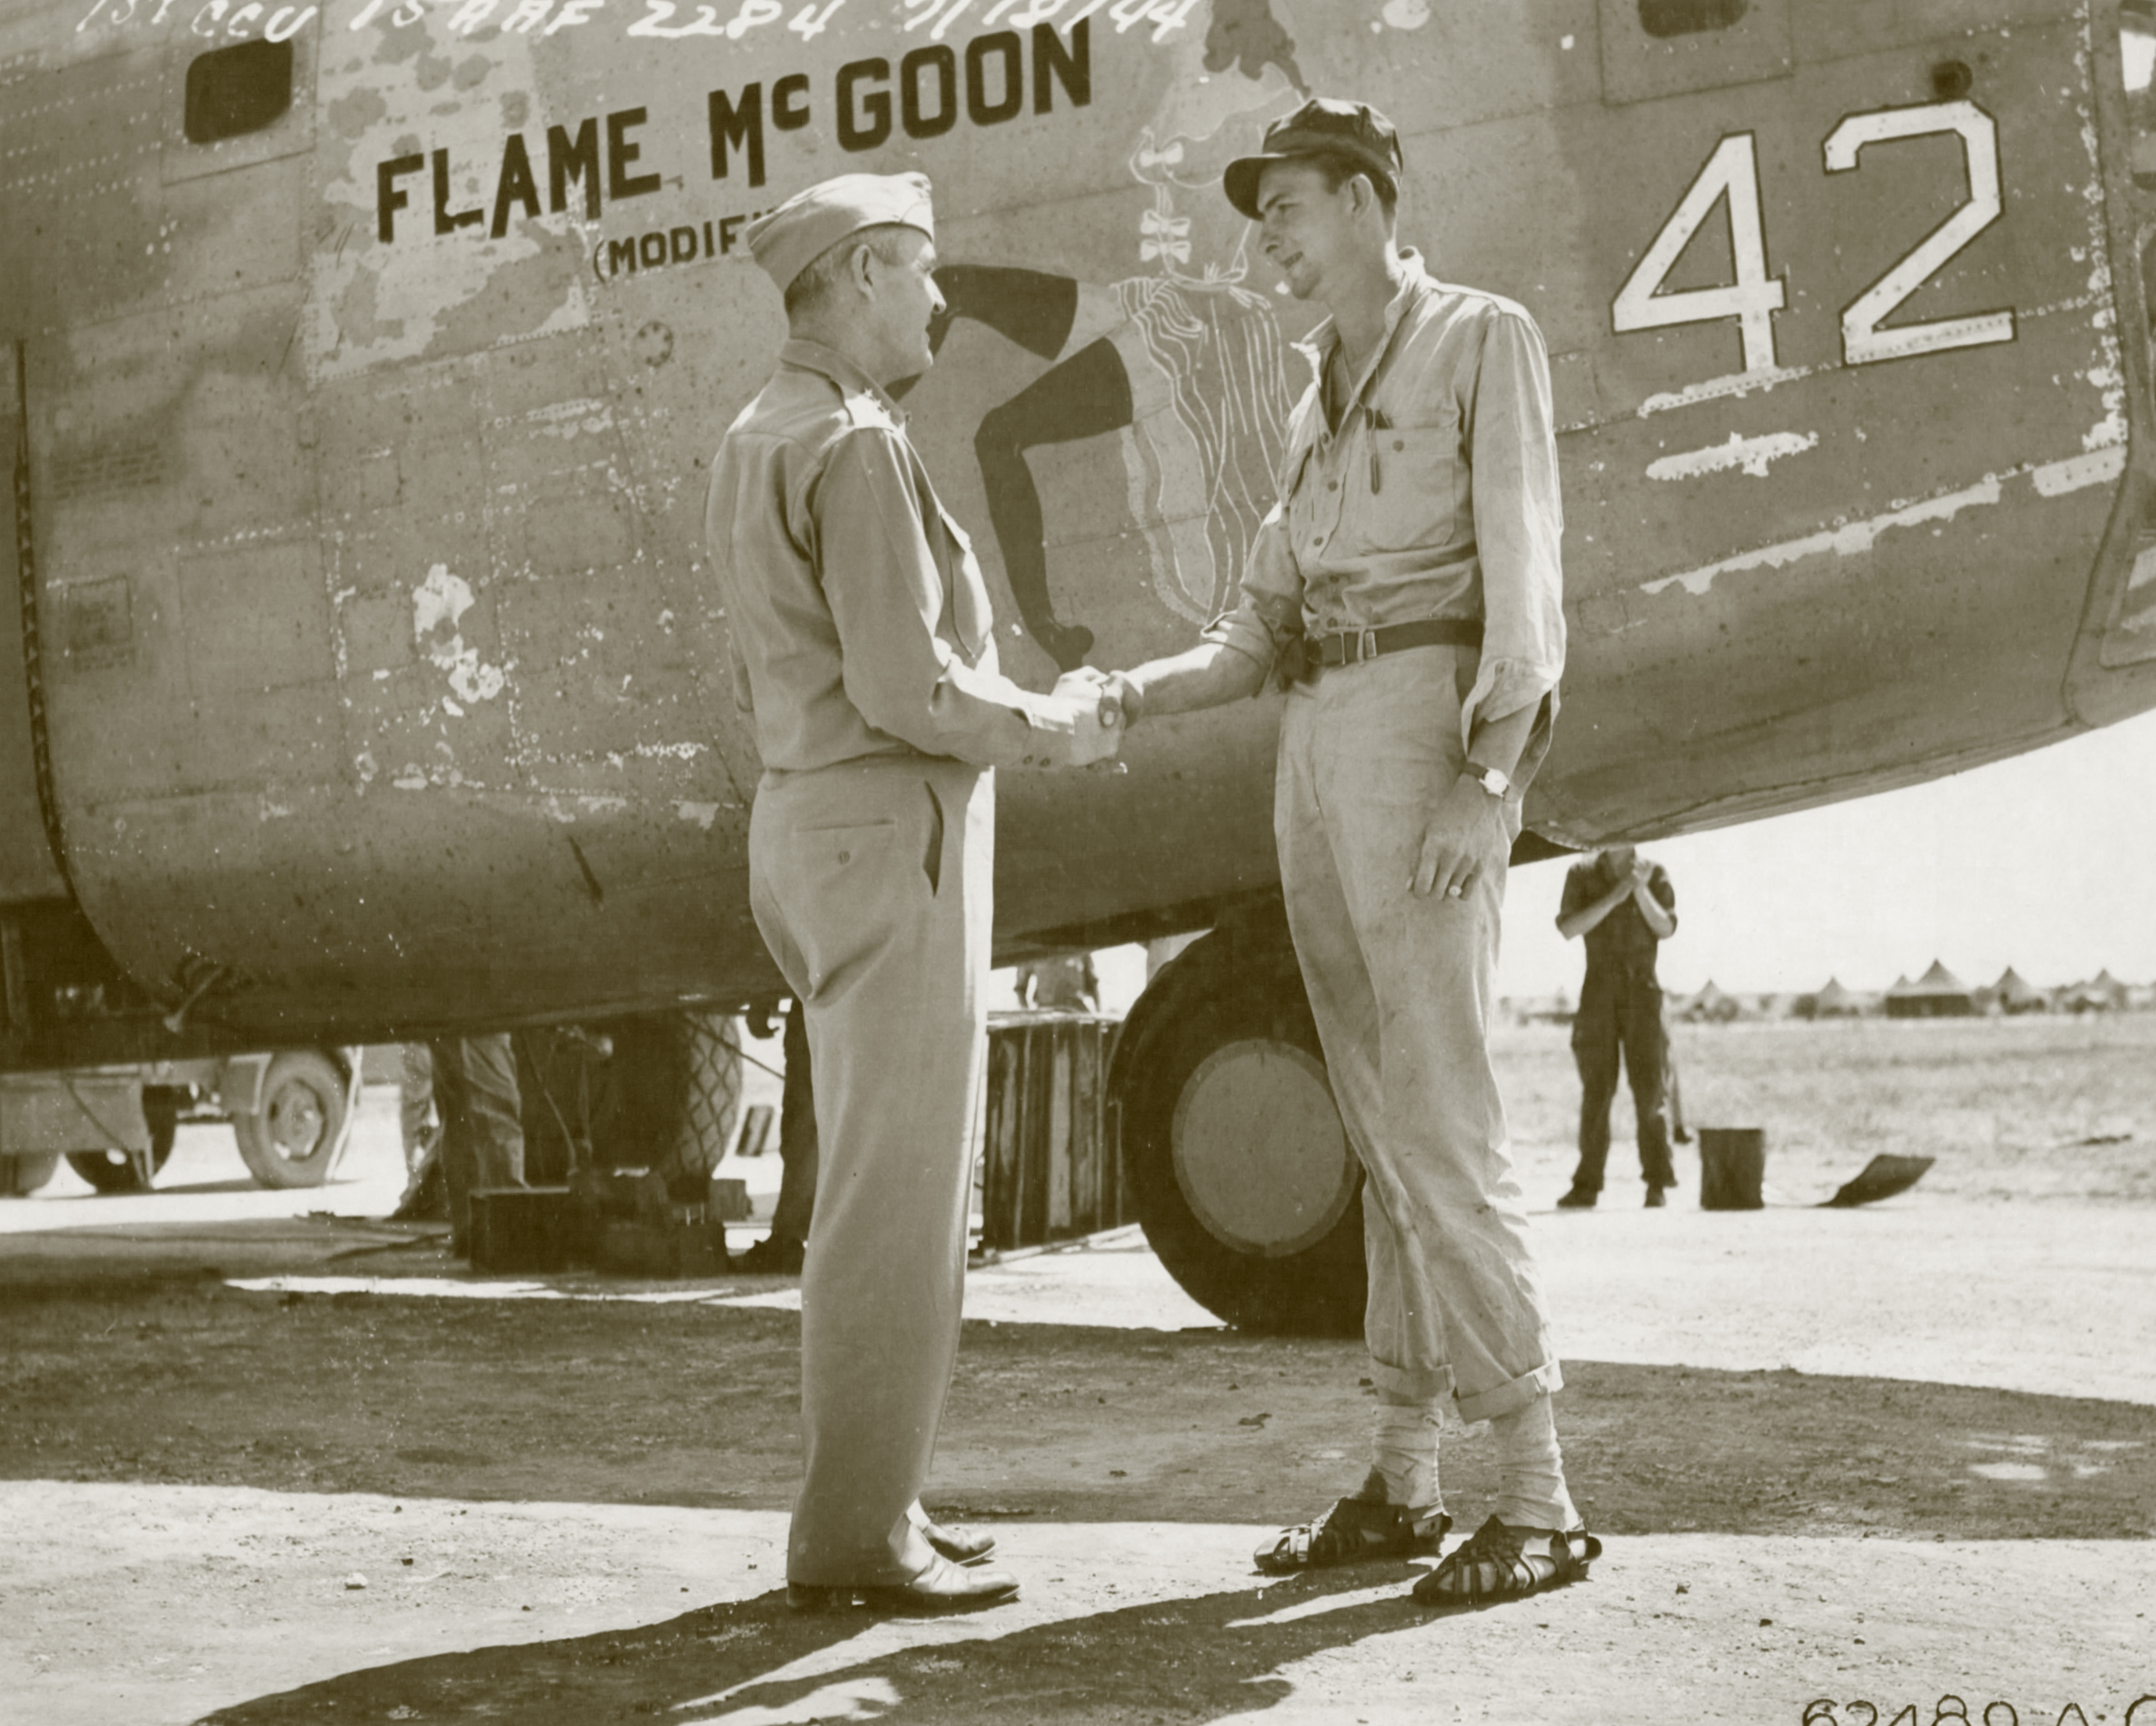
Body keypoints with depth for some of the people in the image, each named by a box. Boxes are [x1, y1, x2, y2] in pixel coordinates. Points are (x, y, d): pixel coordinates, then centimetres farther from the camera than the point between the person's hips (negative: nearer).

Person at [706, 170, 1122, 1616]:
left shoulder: (756, 445, 17)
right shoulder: (855, 446, -15)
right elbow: (906, 686, -21)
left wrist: (1022, 721, 18)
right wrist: (1055, 728, -5)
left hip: (810, 819, 10)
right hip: (891, 833, -10)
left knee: (889, 1184, 14)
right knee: (897, 1196, -6)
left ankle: (870, 1506, 20)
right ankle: (856, 1535, -2)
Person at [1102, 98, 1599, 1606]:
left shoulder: (1483, 341, -1)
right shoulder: (1326, 398, 22)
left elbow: (1527, 574, -11)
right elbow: (1270, 624, 19)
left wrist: (1490, 782, -22)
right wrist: (1133, 698, 2)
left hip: (1423, 732, -8)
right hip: (1318, 745, 8)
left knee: (1443, 1122, -13)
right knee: (1385, 1129, 8)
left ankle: (1541, 1502, -9)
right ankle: (1404, 1479, 12)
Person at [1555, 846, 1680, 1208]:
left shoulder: (1655, 874, 5)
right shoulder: (1582, 875, 4)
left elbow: (1666, 928, -5)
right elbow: (1569, 928, -7)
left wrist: (1641, 891, -18)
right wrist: (1614, 897, -16)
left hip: (1642, 988, 0)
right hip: (1598, 989, 0)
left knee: (1650, 1089, -6)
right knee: (1596, 1089, -2)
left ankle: (1657, 1183, -3)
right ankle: (1587, 1186, 0)